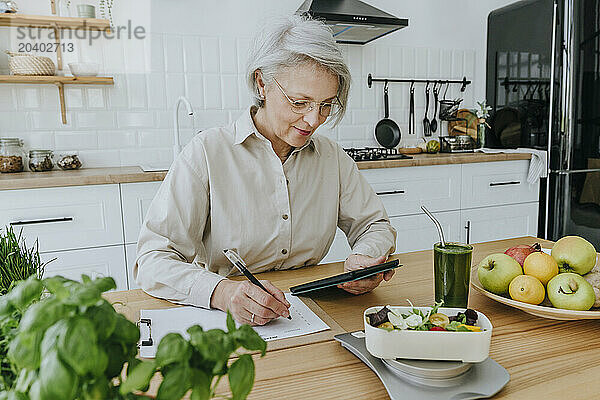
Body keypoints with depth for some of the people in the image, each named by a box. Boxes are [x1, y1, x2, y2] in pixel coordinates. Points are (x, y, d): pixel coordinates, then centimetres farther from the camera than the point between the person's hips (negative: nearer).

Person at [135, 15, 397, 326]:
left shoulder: (332, 157, 5)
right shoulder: (207, 153, -10)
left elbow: (375, 225, 14)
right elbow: (153, 259, -13)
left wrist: (366, 259, -10)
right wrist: (222, 292, -33)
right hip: (222, 324, -2)